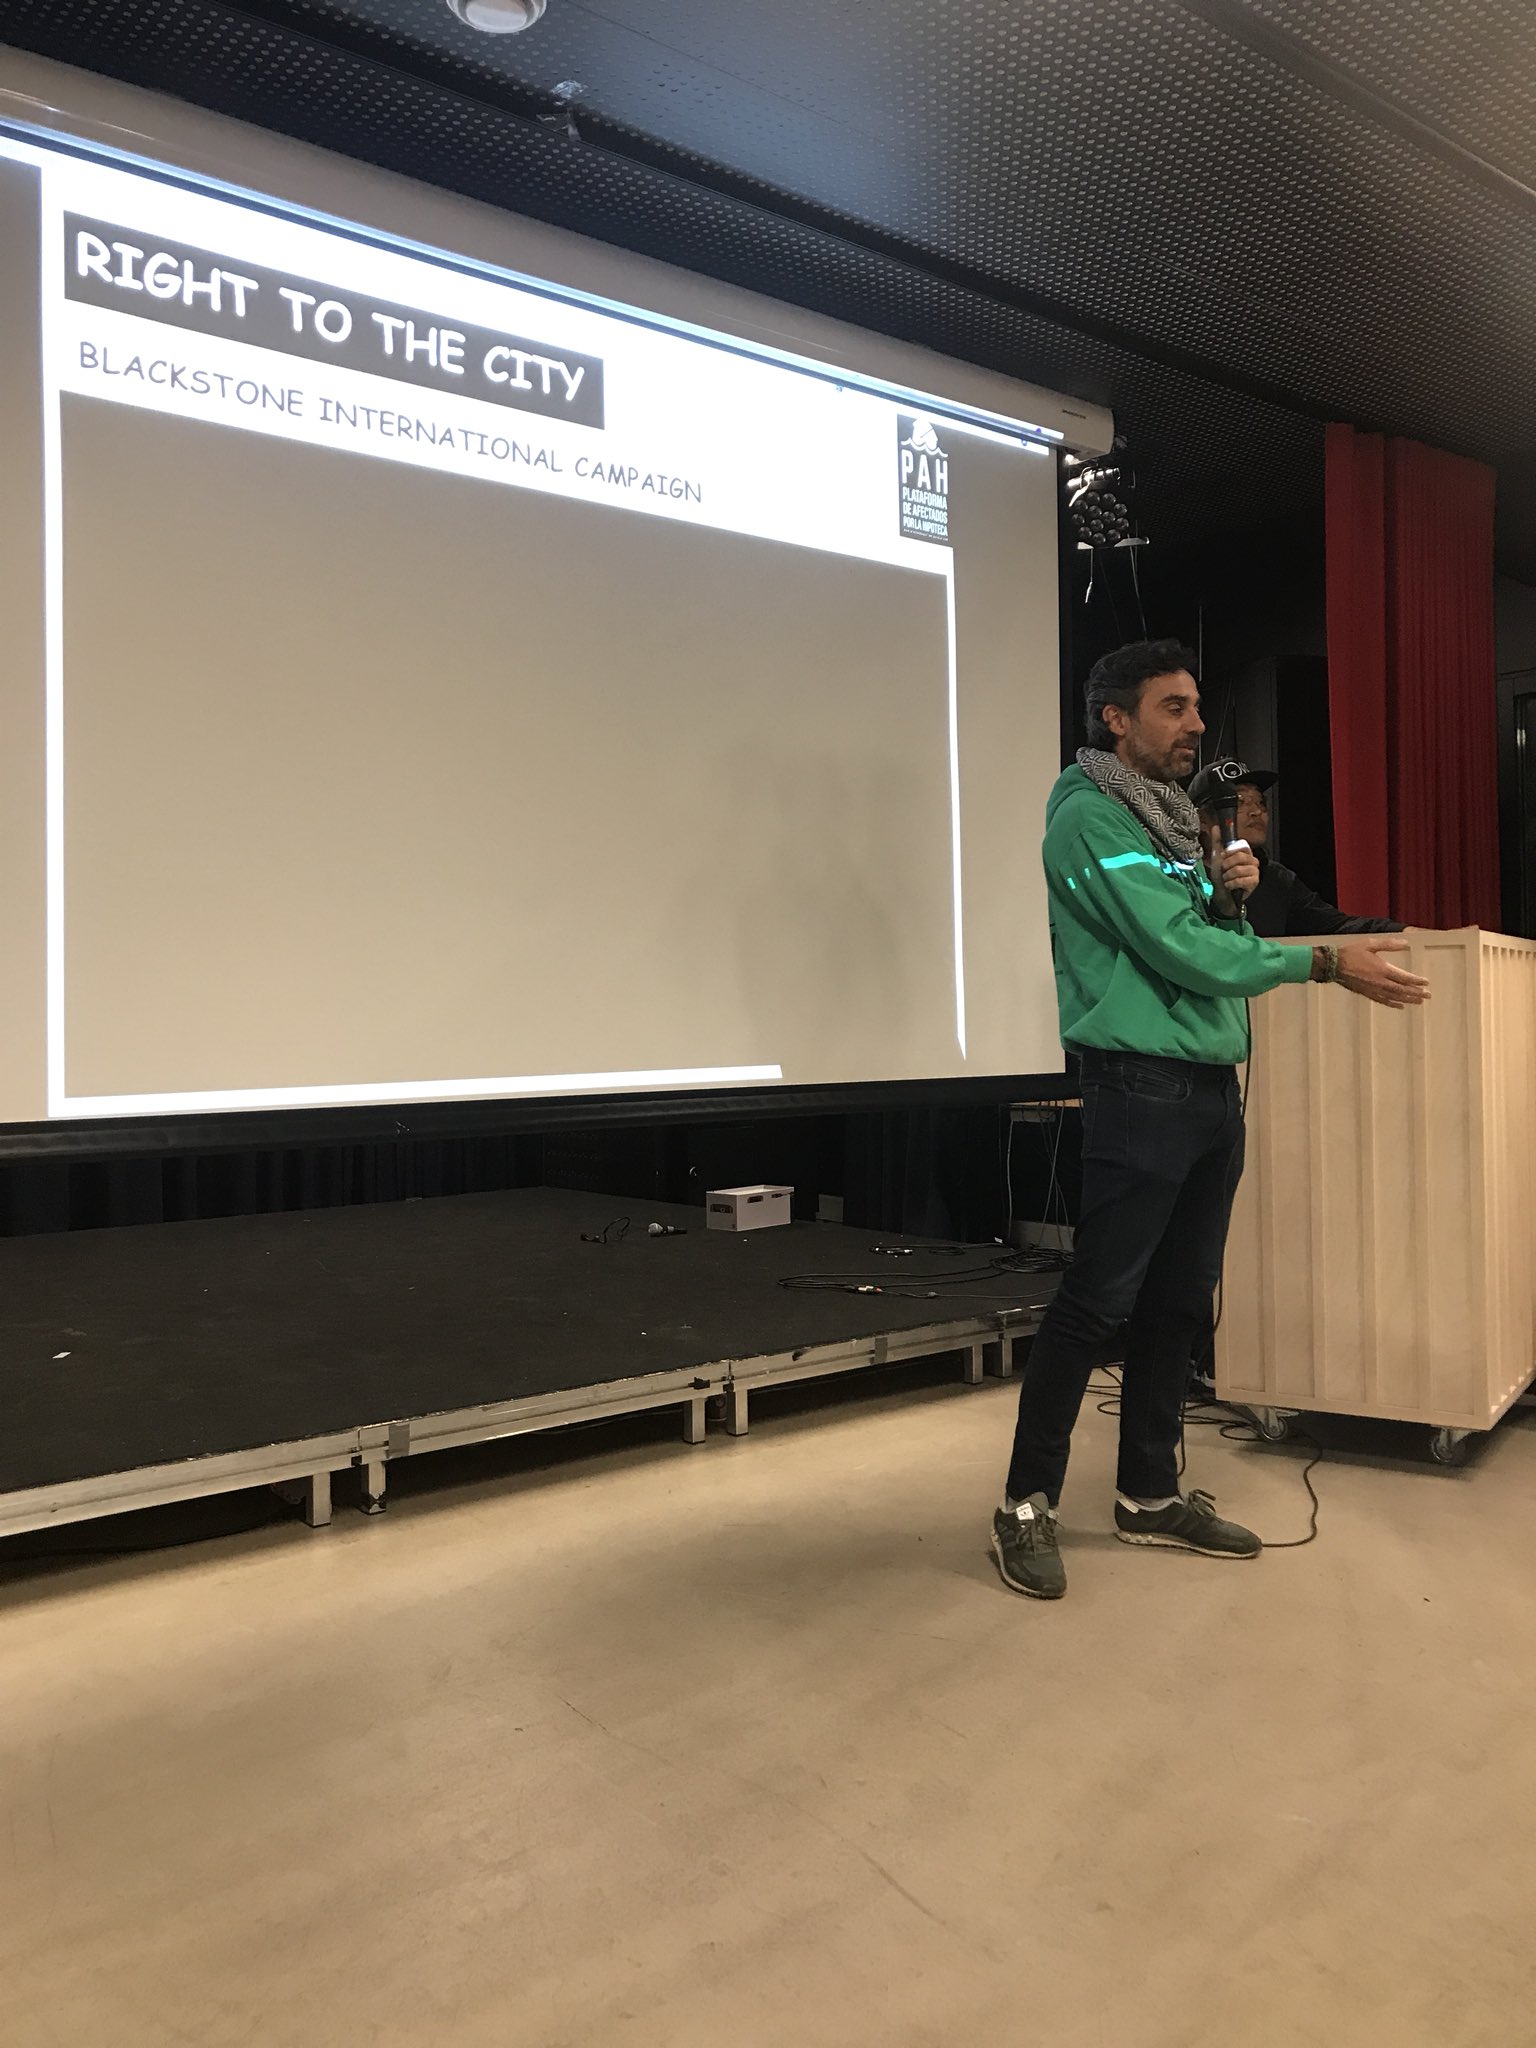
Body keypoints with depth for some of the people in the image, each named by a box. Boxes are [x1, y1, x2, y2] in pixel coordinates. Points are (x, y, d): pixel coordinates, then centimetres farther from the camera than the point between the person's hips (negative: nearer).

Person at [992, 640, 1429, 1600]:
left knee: (1179, 1301, 12)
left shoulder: (1173, 816, 17)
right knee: (1097, 1302, -6)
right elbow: (1178, 952, -17)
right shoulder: (1090, 818, -10)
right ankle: (1028, 1503, 4)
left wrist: (1227, 897, -2)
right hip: (1144, 1087, -9)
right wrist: (1326, 961, -13)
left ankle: (1151, 1493, 24)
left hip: (1213, 1087, 9)